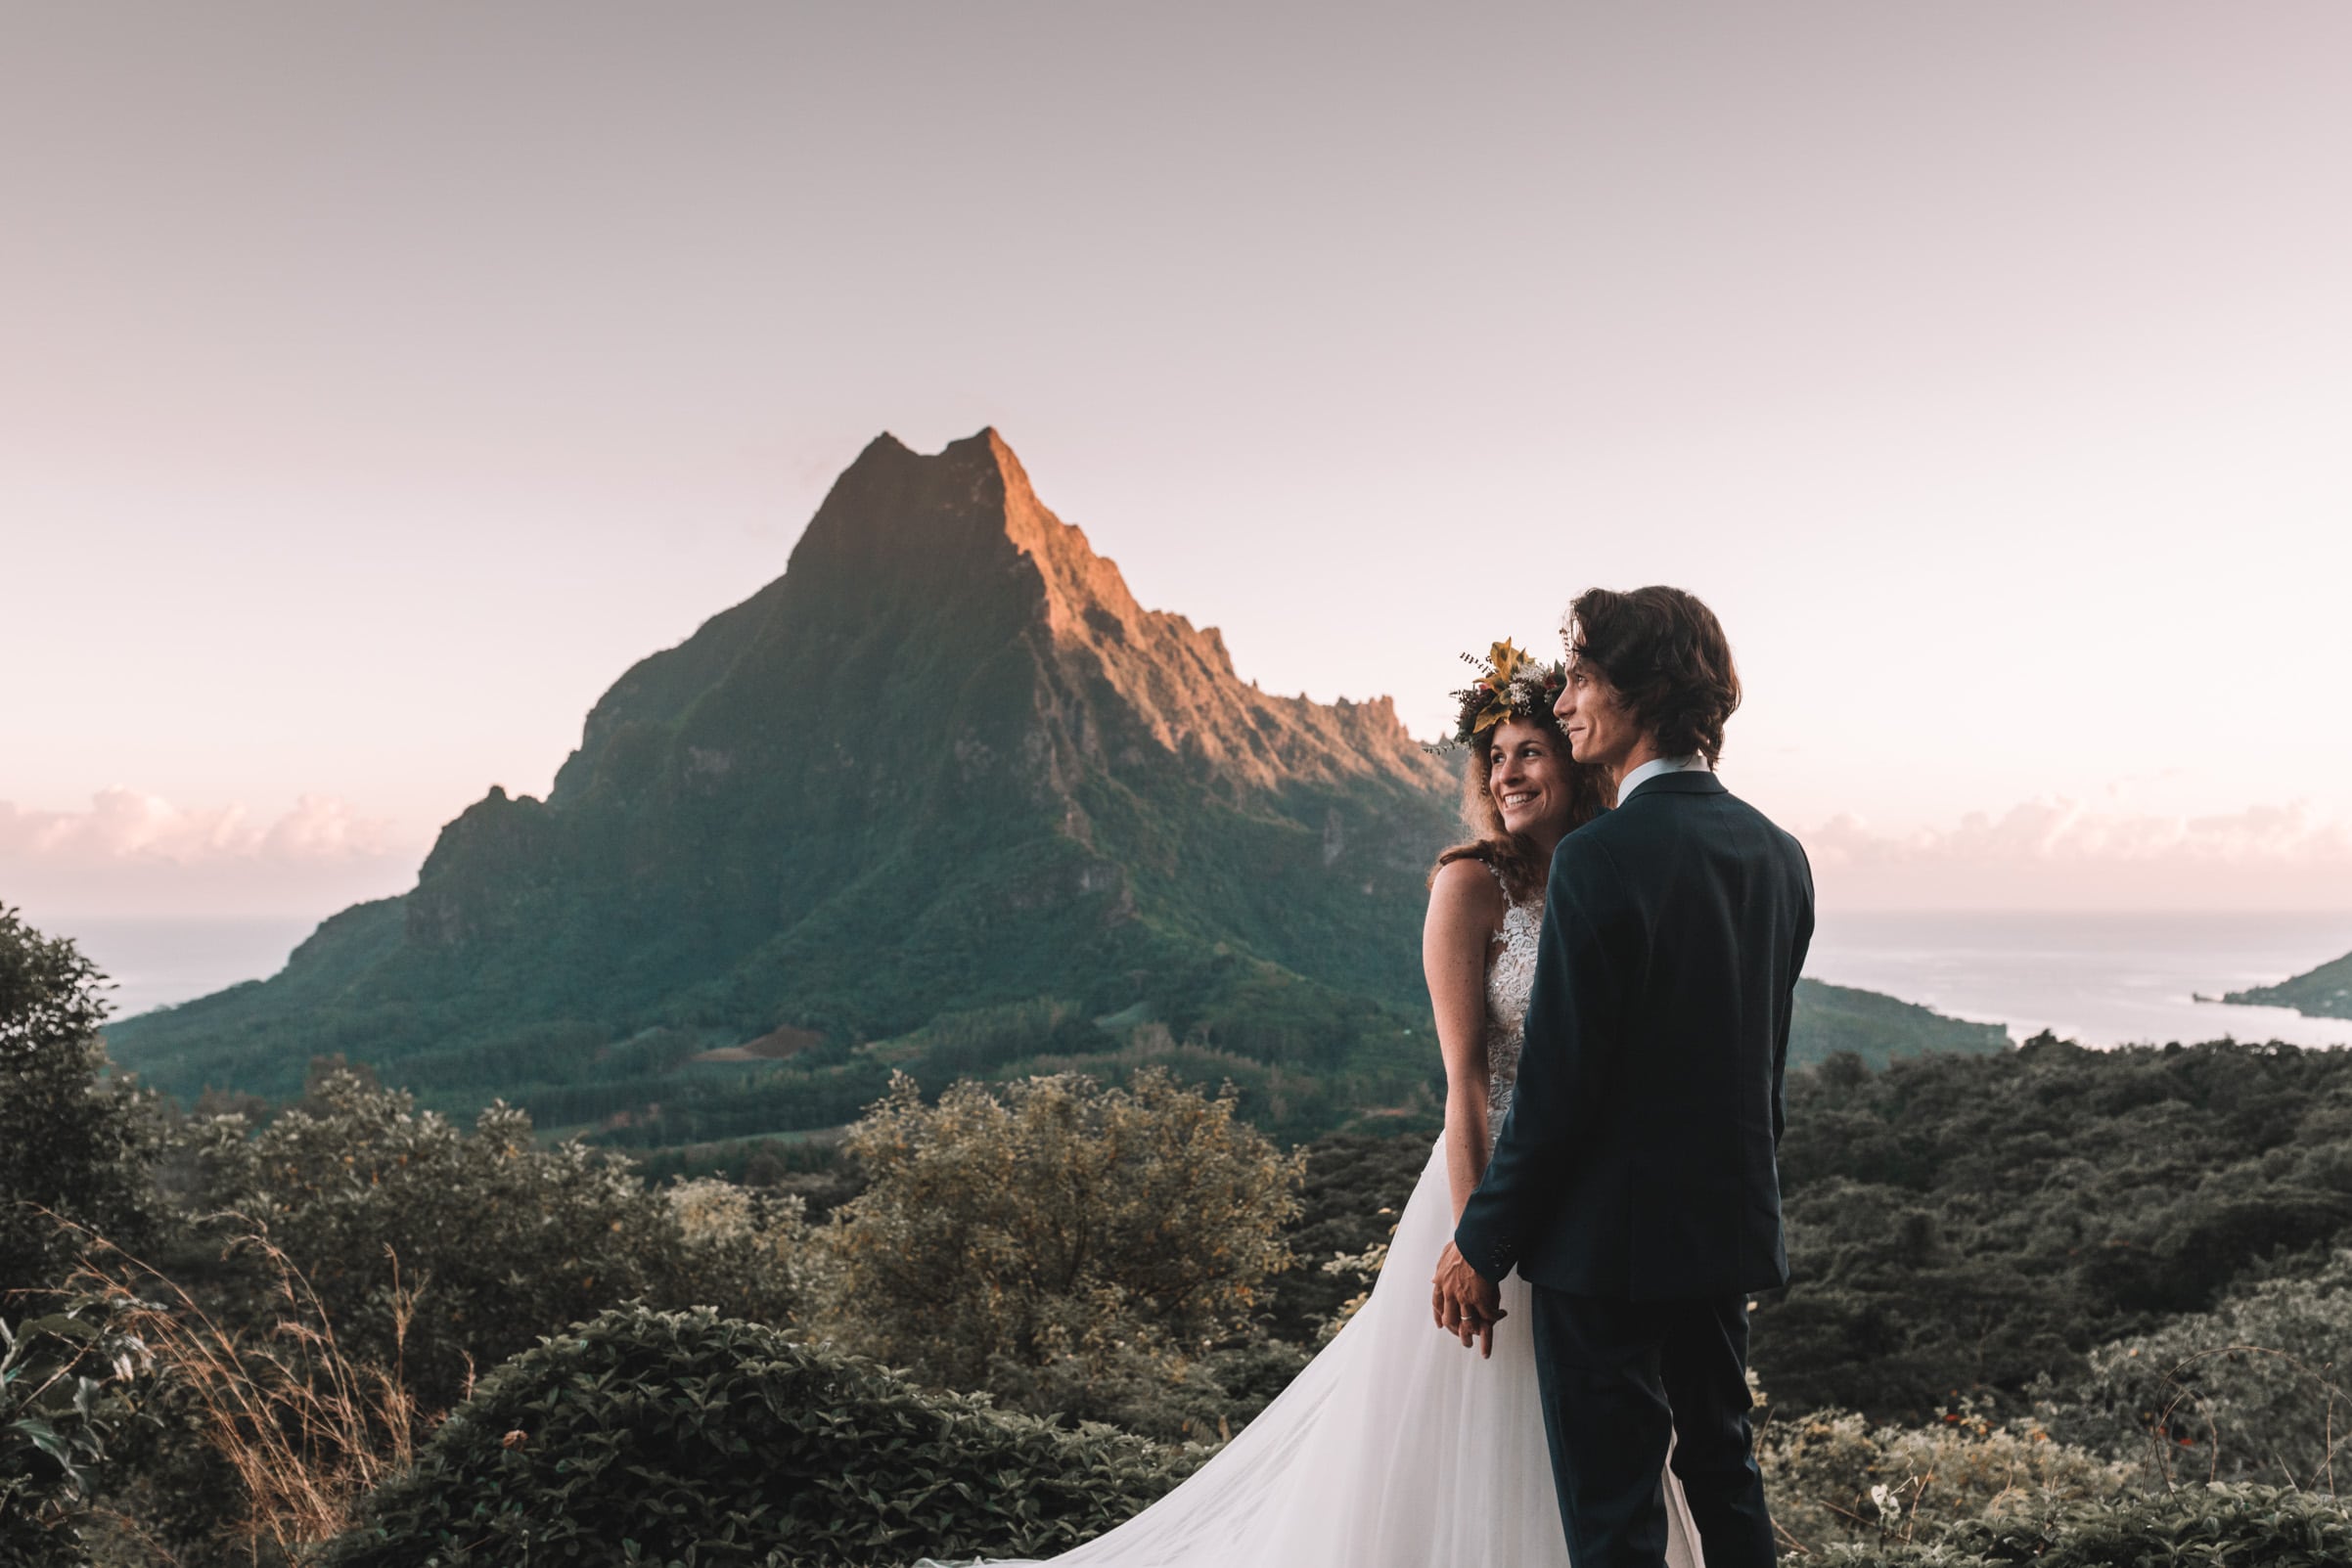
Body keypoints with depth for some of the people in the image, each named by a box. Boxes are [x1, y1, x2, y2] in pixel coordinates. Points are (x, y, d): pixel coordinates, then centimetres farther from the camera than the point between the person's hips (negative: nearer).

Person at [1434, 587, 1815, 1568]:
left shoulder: (1600, 860, -21)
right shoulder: (1778, 854, 3)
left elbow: (1556, 1083, -19)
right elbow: (1766, 1063, 11)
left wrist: (1480, 1245, -9)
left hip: (1608, 1237, -8)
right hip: (1729, 1226, 8)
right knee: (1721, 1467, 23)